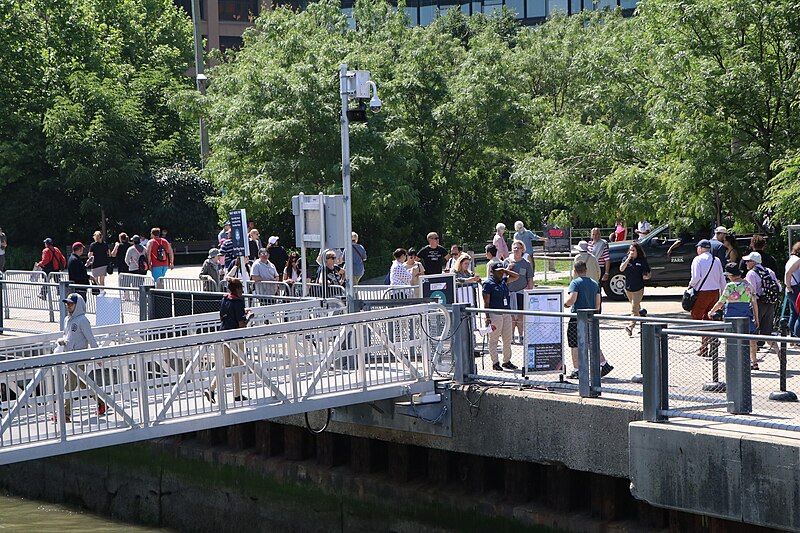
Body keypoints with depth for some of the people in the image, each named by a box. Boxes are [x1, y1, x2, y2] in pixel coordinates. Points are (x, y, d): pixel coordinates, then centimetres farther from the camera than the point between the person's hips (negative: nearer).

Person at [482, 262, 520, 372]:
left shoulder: (503, 281, 12)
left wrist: (505, 270, 9)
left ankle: (507, 361, 21)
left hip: (506, 313, 7)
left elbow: (516, 276, 22)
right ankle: (495, 363, 7)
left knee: (508, 339, 11)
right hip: (495, 314, -7)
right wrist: (487, 317, -15)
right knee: (494, 339, 1)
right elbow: (486, 302, -10)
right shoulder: (488, 283, -7)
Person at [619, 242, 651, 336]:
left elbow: (648, 274, 4)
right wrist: (628, 258, -16)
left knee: (634, 309, -14)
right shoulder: (626, 259, 4)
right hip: (628, 288, 5)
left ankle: (631, 327, -22)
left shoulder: (642, 261, -3)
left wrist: (646, 276, -19)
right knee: (637, 308, 20)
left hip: (638, 289, -5)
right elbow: (621, 269, -13)